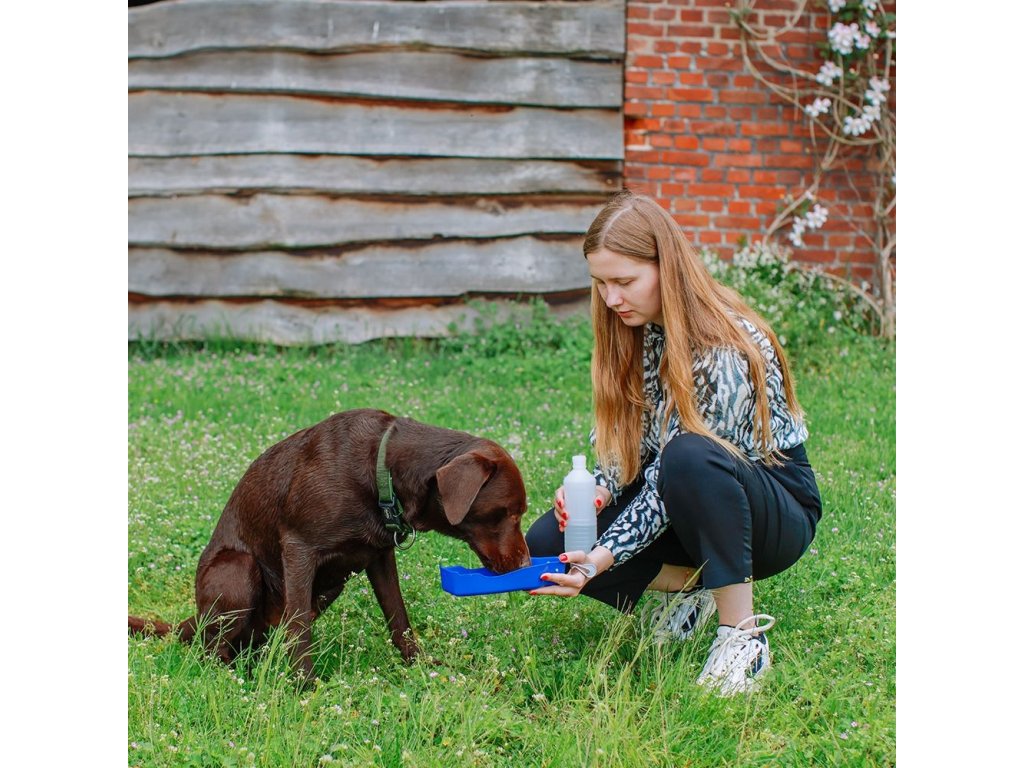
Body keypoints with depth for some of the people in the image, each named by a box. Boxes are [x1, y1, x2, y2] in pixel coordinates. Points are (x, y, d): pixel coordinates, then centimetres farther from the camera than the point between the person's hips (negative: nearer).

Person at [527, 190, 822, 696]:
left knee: (690, 456, -41)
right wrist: (597, 490, -17)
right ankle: (689, 586, 4)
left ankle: (743, 635, -27)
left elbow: (672, 481, -28)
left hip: (778, 512, -7)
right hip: (692, 512, 7)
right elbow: (629, 441, 3)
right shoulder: (638, 330, -4)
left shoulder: (724, 349, -27)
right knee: (547, 544, -12)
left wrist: (603, 559, -35)